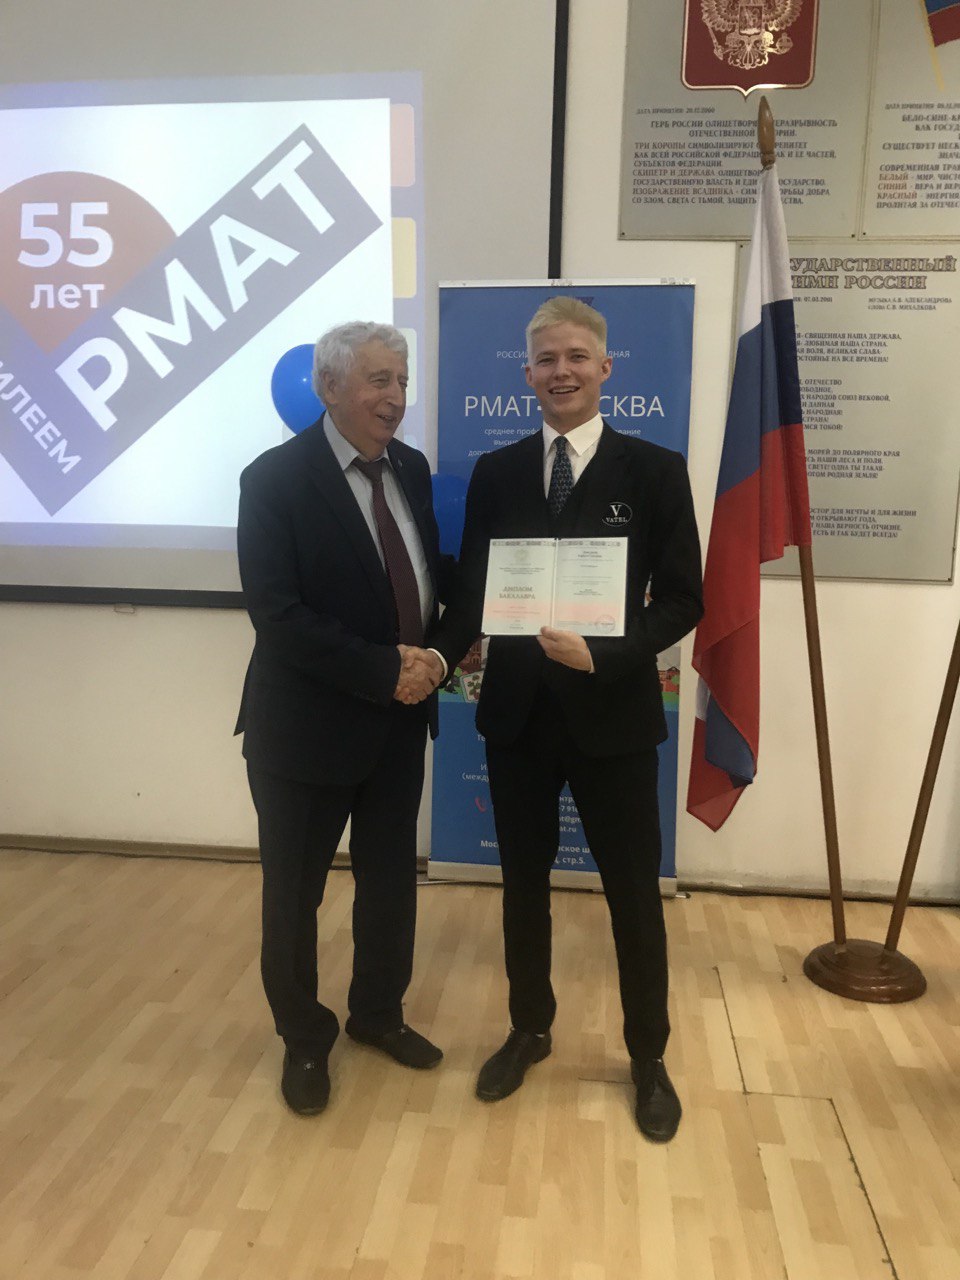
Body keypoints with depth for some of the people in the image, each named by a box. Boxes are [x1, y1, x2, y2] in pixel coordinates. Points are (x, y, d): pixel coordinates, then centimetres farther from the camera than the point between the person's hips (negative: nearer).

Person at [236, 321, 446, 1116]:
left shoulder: (411, 469, 4)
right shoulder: (276, 477, -14)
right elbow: (276, 612, -21)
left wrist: (431, 653, -9)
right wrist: (383, 670, -23)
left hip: (400, 718, 6)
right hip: (308, 723, -5)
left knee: (391, 878, 19)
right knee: (294, 892, 11)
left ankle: (378, 1012, 43)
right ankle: (305, 1040, 35)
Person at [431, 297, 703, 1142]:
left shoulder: (655, 470, -4)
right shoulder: (495, 473, 4)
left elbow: (683, 599, -7)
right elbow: (471, 590, 3)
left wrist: (606, 654, -23)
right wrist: (442, 655, -16)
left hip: (613, 713, -2)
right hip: (517, 711, 3)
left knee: (633, 891, 11)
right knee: (524, 881, 17)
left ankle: (648, 1058, 34)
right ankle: (529, 1030, 40)